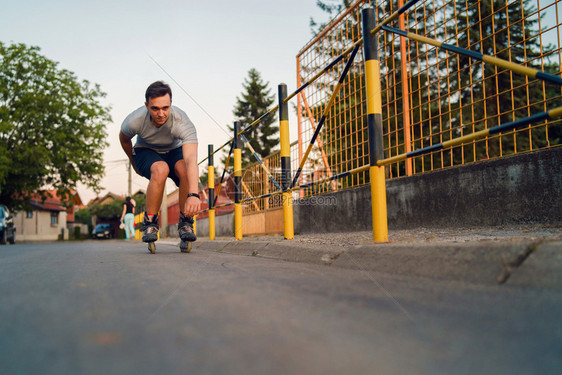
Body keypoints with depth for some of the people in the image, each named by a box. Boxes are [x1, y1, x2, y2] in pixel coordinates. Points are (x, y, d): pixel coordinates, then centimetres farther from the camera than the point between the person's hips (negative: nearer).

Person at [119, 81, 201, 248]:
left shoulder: (182, 122, -35)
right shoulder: (134, 120, -28)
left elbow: (191, 159, -48)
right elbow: (124, 139, -2)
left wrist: (193, 194, -61)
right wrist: (134, 162, 13)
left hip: (173, 151, 0)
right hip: (145, 151, 0)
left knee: (185, 170, -35)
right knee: (160, 170, -36)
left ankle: (185, 222, -14)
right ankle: (150, 222, -17)